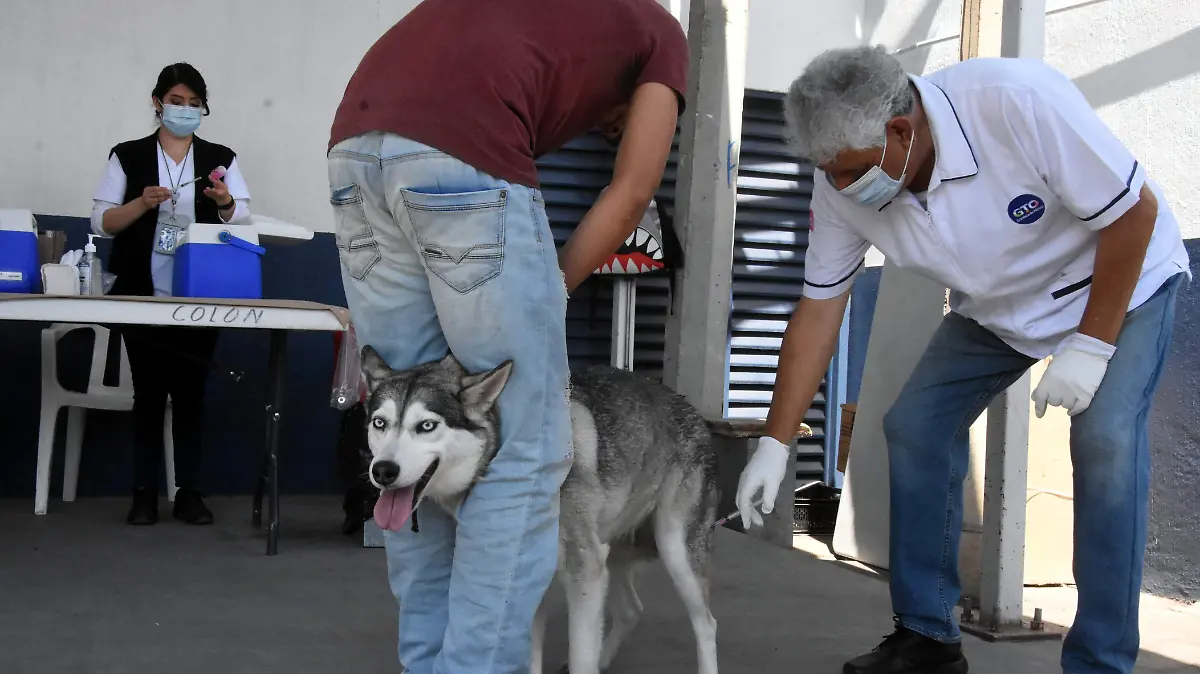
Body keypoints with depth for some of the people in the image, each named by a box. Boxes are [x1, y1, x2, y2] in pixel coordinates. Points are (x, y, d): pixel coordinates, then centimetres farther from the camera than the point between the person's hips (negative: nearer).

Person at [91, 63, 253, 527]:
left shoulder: (221, 159, 8)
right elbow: (101, 222, 1)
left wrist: (224, 202, -16)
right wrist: (143, 203, -15)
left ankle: (189, 492, 8)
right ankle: (144, 492, 9)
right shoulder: (128, 156, 5)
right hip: (143, 295, -1)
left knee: (191, 390, 3)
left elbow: (243, 224, 4)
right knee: (148, 390, 3)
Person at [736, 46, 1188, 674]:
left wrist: (1092, 346, -26)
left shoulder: (1018, 101, -37)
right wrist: (773, 444, -14)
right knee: (913, 425, -5)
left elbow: (1135, 211, -26)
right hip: (995, 306, 5)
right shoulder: (840, 183, -21)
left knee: (1105, 438, -23)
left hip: (1120, 278, -5)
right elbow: (817, 313, -13)